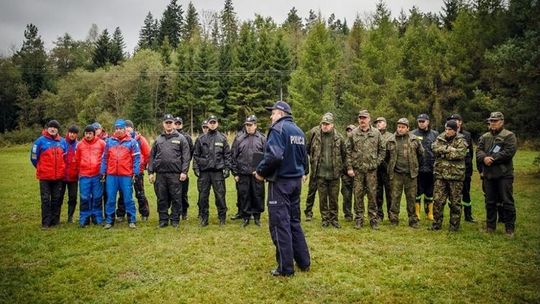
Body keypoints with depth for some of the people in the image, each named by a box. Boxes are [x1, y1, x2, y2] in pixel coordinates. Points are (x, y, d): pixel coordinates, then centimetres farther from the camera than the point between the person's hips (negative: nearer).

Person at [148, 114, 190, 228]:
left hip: (175, 174, -3)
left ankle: (175, 219, 13)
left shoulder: (180, 138, 4)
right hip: (160, 174, 3)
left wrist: (184, 171, -9)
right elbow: (152, 156, 13)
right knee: (162, 198, 8)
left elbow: (186, 156, -2)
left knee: (176, 198, 2)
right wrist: (150, 172, 6)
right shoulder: (158, 139, 13)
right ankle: (163, 220, 18)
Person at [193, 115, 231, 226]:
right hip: (204, 171, 1)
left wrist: (227, 168, -3)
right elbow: (196, 155, 8)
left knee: (220, 195, 2)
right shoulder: (201, 139, 8)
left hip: (218, 171, -1)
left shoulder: (222, 138, 6)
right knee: (203, 196, 6)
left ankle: (222, 217, 14)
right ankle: (203, 218, 17)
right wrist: (196, 168, 0)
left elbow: (227, 154, 4)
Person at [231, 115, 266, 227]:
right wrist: (235, 173, 2)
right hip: (243, 174, 1)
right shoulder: (239, 138, 5)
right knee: (243, 196, 7)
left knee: (258, 196, 6)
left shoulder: (262, 138, 3)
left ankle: (257, 217, 22)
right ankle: (245, 217, 20)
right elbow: (233, 156, 6)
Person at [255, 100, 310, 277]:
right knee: (294, 221, 18)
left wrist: (261, 172, -14)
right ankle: (304, 262, 23)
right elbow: (304, 157, 19)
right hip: (296, 180, 8)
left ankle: (285, 268, 4)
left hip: (280, 181, -8)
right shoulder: (299, 131, 13)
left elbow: (274, 156, -27)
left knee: (280, 223, -1)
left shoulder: (278, 129, -13)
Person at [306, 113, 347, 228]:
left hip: (334, 173, 0)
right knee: (322, 198, 7)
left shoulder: (339, 137, 0)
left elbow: (344, 154, 11)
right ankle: (325, 219, 19)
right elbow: (308, 150, 11)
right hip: (320, 173, 0)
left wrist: (341, 167, 10)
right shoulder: (315, 136, -1)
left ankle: (334, 218, 21)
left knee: (334, 198, 8)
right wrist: (314, 163, 12)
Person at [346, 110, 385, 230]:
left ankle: (373, 219, 14)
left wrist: (376, 163, -1)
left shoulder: (376, 133, 3)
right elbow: (348, 151, 2)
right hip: (357, 169, 0)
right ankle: (358, 219, 15)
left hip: (371, 169, 0)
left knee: (372, 194, 4)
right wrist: (349, 167, -3)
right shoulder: (353, 134, 2)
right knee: (358, 195, 5)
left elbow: (382, 150, 9)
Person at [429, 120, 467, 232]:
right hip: (440, 175, 3)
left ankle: (454, 225, 17)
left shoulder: (461, 141, -2)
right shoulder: (440, 139, 9)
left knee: (455, 202, 5)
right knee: (438, 200, 4)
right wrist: (450, 149, -16)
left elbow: (460, 153, -19)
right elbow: (435, 148, -9)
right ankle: (436, 224, 15)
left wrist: (443, 152, -13)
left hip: (455, 175, -3)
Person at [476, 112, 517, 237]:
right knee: (490, 202, 13)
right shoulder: (484, 137, 15)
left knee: (507, 201, 0)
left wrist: (492, 159, -16)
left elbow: (508, 152, -16)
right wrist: (484, 158, -17)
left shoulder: (509, 136, -2)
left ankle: (510, 228, 10)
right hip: (488, 174, 5)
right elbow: (479, 151, 4)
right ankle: (490, 226, 23)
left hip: (504, 174, -5)